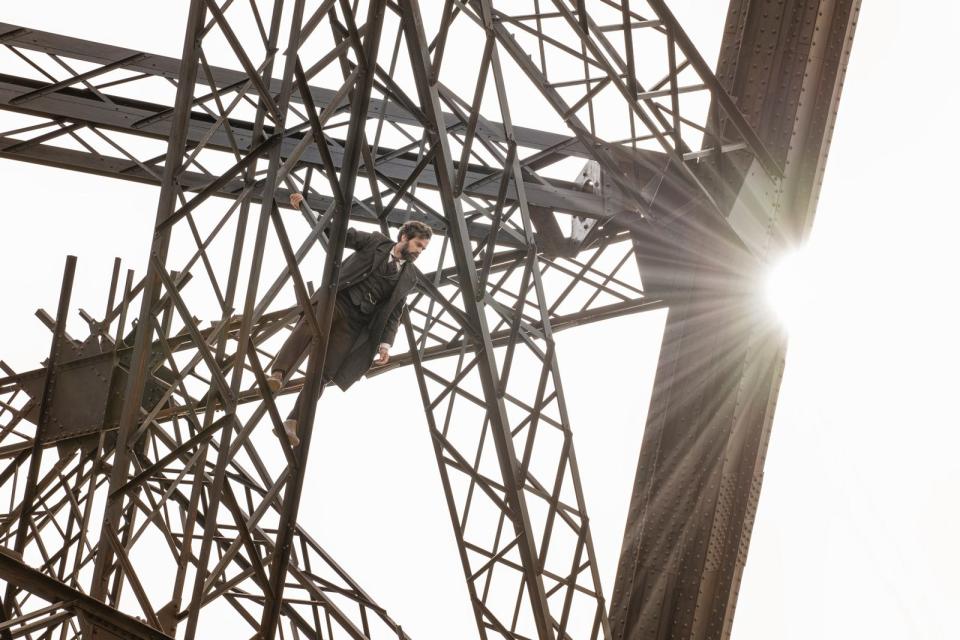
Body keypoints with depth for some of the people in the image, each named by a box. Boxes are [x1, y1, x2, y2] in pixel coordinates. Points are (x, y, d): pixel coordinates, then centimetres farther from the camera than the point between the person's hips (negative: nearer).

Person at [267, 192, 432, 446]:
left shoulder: (409, 277, 14)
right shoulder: (376, 241, 9)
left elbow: (394, 312, 14)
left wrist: (385, 343, -1)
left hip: (356, 320, 1)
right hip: (338, 297, -1)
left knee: (324, 373, -11)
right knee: (308, 327, -34)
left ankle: (293, 423, -15)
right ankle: (277, 375, -45)